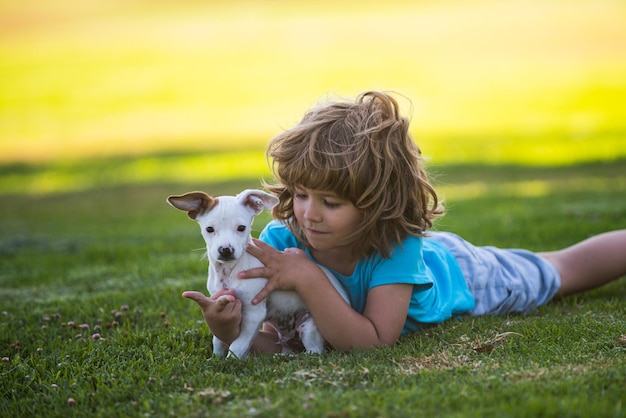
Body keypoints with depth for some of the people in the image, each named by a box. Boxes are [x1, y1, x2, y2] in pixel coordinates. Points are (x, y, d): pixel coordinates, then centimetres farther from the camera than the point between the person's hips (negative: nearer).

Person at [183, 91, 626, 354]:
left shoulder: (398, 244, -46)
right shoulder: (282, 239, -36)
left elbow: (375, 342, -49)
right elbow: (270, 343, -36)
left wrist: (309, 279, -59)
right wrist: (234, 332, -59)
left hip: (456, 276, -2)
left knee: (564, 271, 24)